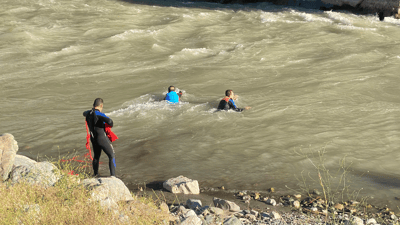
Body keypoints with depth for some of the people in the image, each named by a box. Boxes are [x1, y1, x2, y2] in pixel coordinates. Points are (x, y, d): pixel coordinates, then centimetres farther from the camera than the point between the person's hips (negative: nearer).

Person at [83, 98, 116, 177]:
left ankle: (95, 174, 36)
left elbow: (84, 113, 27)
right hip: (102, 138, -7)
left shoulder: (88, 113, 1)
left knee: (96, 156, 25)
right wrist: (111, 124, -13)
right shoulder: (99, 114, -22)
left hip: (93, 139, 7)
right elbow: (109, 121, -36)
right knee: (112, 156, 2)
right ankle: (113, 176, -2)